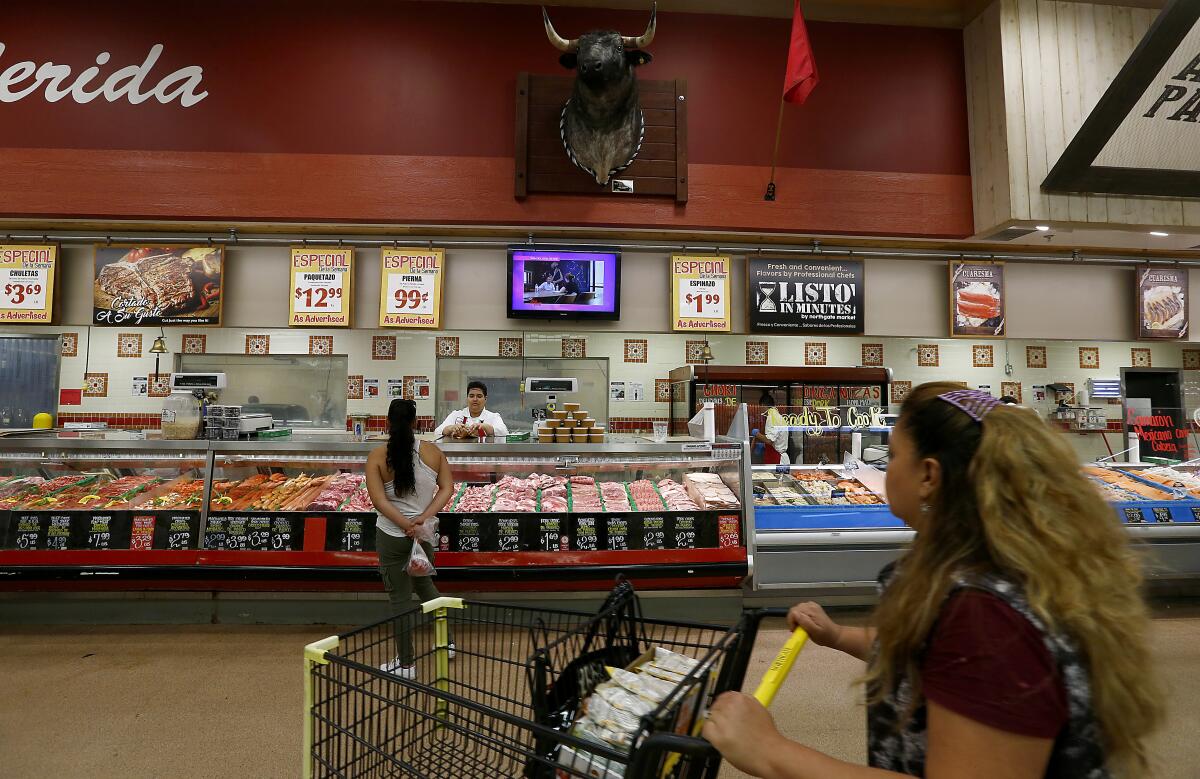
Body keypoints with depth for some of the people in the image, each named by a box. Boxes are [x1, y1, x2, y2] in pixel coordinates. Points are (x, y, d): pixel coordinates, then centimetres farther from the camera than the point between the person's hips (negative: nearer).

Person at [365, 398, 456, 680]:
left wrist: (407, 526, -17)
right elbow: (447, 488, -9)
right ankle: (447, 641, 36)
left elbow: (379, 499, -18)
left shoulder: (377, 456, -12)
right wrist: (425, 517, -14)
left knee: (400, 599, 10)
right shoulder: (433, 451, -6)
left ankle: (406, 664, 24)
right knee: (424, 584, 27)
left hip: (392, 536, -3)